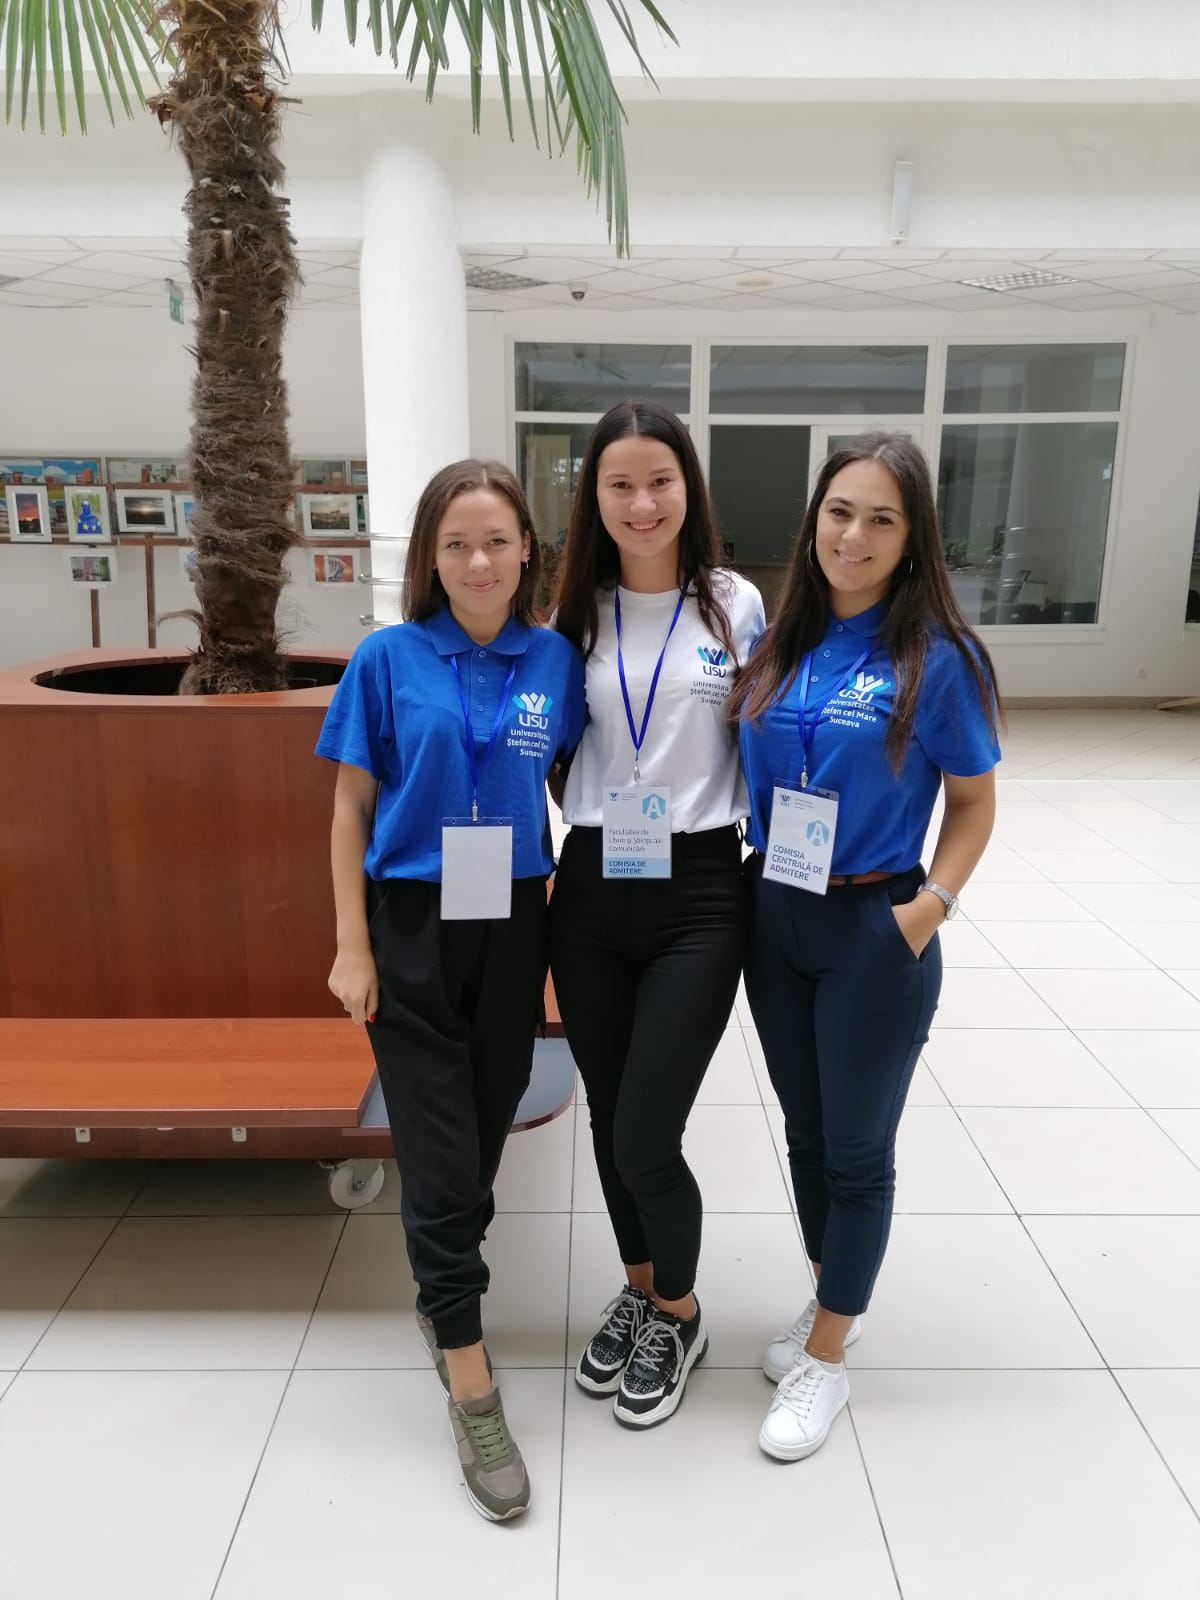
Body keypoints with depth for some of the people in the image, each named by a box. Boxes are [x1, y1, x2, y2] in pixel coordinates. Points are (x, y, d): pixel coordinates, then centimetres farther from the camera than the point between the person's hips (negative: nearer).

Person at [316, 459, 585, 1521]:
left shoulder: (555, 660, 0)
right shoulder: (389, 659, -6)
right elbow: (352, 810, -3)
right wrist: (352, 950, -6)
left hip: (514, 925, 3)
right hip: (412, 926, -2)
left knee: (486, 1129, 15)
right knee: (438, 1152, 2)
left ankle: (444, 1291, 42)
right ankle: (471, 1389, 15)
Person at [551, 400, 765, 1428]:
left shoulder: (737, 607, -1)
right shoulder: (578, 613, 5)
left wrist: (763, 863, -5)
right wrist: (593, 822, 1)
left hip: (699, 893, -3)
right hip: (592, 887, 3)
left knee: (644, 1134, -3)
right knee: (610, 1120, 15)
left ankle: (678, 1315, 28)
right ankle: (639, 1292, 41)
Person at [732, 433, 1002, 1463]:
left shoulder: (937, 658, -12)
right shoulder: (778, 647, 1)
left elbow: (973, 803, -5)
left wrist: (931, 906, -16)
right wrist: (749, 882, 1)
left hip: (876, 933, -5)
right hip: (774, 919, 5)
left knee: (857, 1147, 9)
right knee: (805, 1128, 19)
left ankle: (827, 1360, 28)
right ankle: (835, 1295, 42)